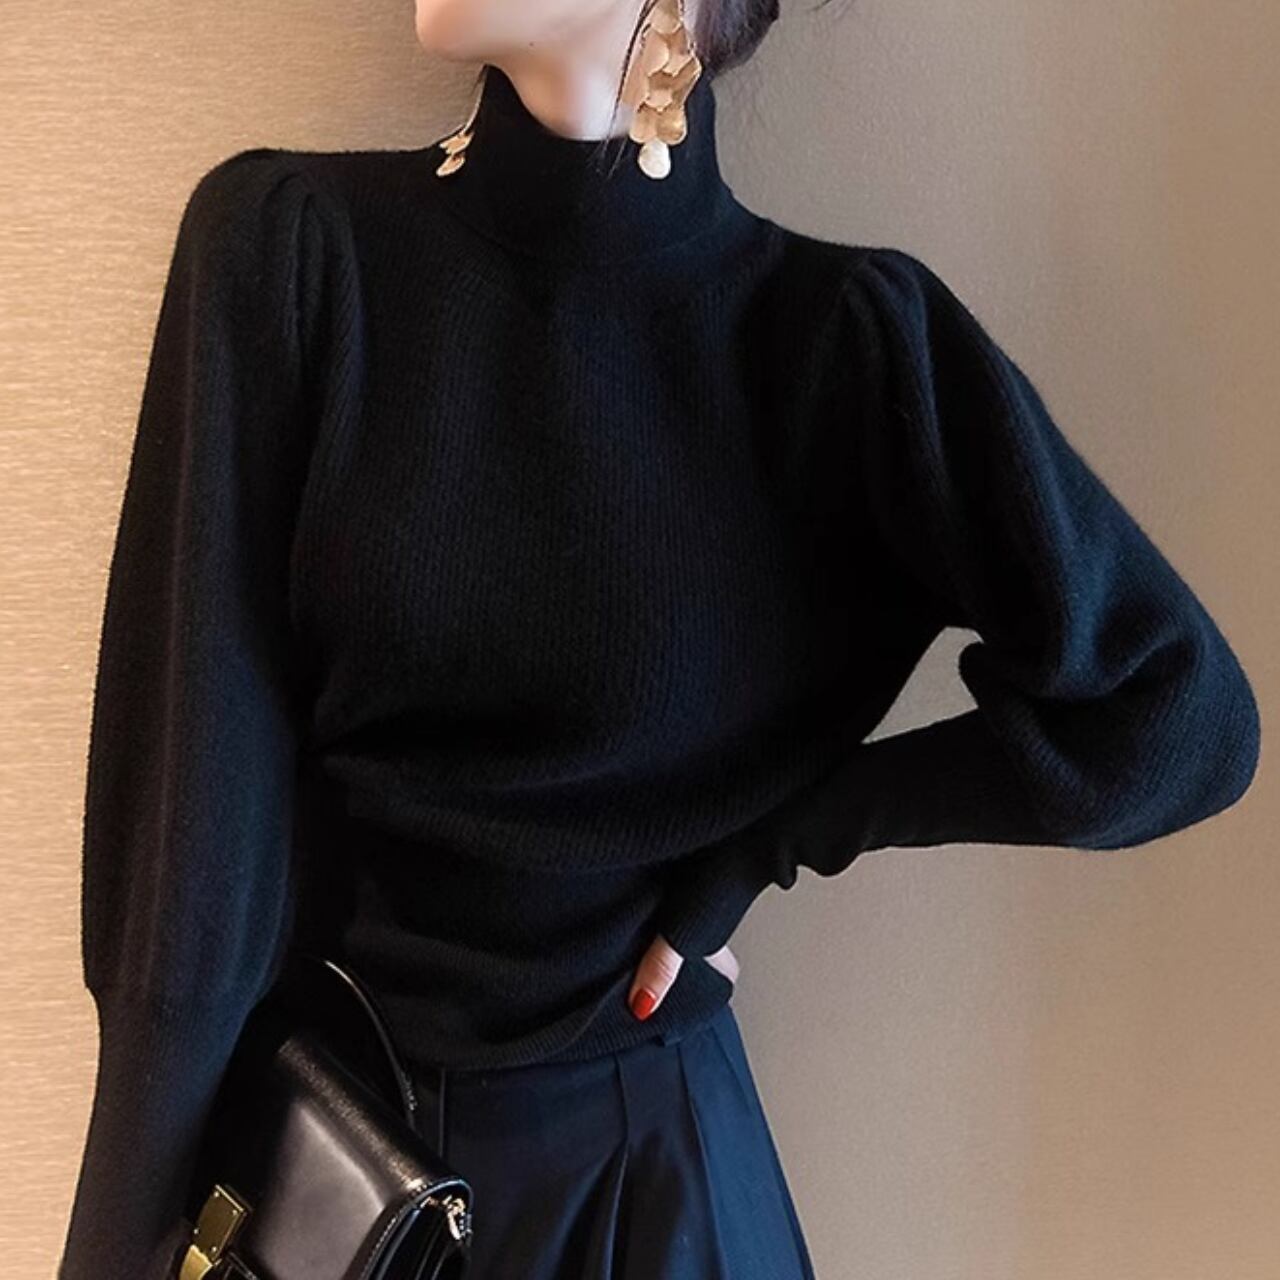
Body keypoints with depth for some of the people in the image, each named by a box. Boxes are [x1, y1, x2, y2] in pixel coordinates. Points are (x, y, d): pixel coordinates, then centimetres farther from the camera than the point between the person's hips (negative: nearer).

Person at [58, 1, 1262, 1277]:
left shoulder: (837, 331, -13)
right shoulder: (285, 244, -12)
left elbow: (1171, 714, -12)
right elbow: (195, 770, -14)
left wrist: (766, 838, -12)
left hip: (631, 1146, 0)